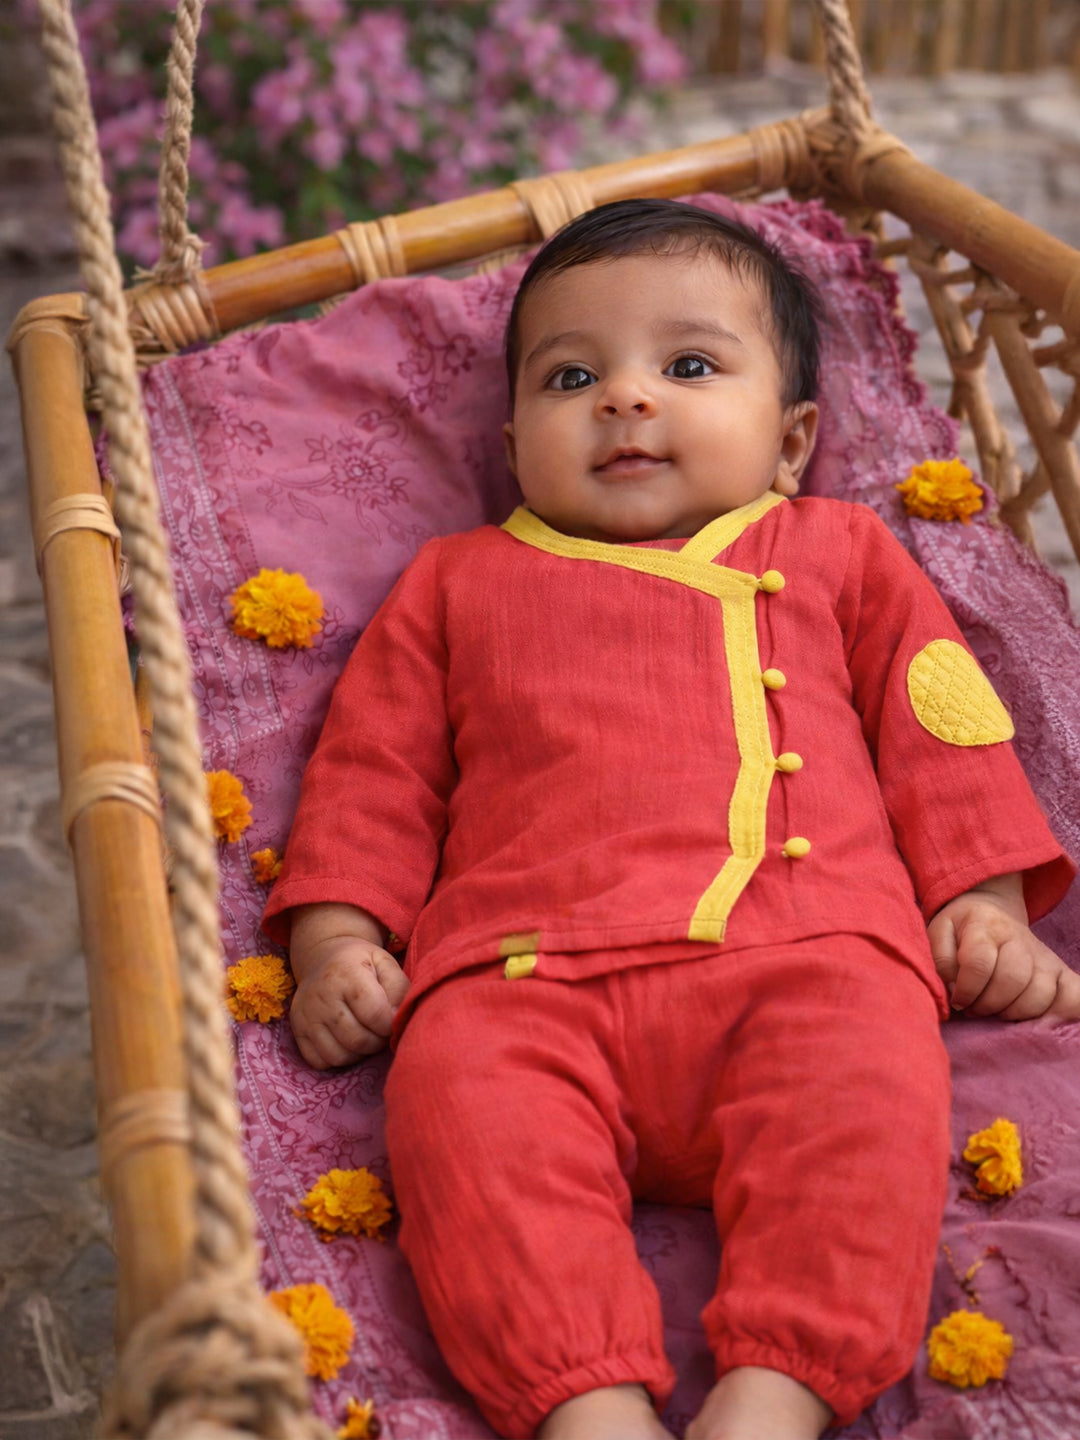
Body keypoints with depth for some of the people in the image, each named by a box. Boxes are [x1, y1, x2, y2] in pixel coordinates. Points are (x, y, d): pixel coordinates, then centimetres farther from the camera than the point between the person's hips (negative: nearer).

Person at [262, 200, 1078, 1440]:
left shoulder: (837, 552, 28)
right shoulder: (457, 581, 30)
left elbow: (937, 724, 23)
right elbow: (373, 769, 24)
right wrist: (337, 937, 10)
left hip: (804, 951, 0)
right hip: (527, 971, 1)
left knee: (868, 1082, -33)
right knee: (461, 1105, -32)